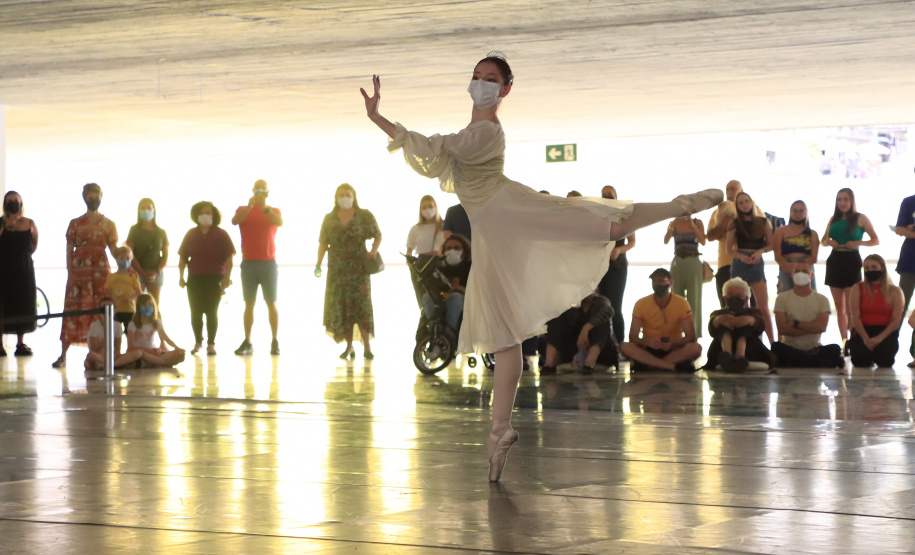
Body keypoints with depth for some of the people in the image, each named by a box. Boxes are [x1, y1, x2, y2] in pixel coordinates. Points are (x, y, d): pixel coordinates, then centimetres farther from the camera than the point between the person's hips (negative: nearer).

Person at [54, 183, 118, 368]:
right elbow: (69, 250, 6)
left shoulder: (108, 225, 10)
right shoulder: (75, 224, 9)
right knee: (73, 311, -3)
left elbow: (114, 251, 7)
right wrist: (70, 273, -4)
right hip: (79, 272, 0)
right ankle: (63, 355, 0)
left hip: (101, 272, 0)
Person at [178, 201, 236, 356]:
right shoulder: (191, 234, 10)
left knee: (212, 311, -2)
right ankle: (198, 342, 15)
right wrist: (181, 277, 5)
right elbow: (183, 257, 11)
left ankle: (211, 343, 4)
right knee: (195, 312, 3)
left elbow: (229, 258, -2)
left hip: (215, 279, -3)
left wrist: (227, 277, -10)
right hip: (195, 278, 3)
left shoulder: (221, 234, 2)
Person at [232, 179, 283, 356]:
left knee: (271, 303, -2)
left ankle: (275, 342, -1)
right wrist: (249, 206, -26)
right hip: (248, 262, 1)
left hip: (268, 262, -1)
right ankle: (247, 342, 2)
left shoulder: (274, 211, 8)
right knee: (249, 303, 2)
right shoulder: (243, 210, 10)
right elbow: (235, 220, -12)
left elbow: (280, 222, -15)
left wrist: (264, 208, -28)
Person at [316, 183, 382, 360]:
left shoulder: (365, 216, 4)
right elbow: (323, 243, 9)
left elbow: (378, 235, 9)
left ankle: (367, 347, -7)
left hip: (359, 268, -3)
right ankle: (349, 347, 9)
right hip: (337, 271, 3)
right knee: (340, 308, 0)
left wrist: (374, 251, -8)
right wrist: (319, 263, -2)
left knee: (361, 307, -10)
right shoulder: (329, 219, 10)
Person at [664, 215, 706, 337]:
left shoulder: (697, 223, 4)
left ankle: (694, 332, -4)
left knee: (694, 298, -4)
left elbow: (703, 241, -7)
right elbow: (666, 241, -5)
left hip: (694, 262, -2)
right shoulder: (673, 224, 7)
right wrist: (673, 225, -15)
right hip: (678, 262, 2)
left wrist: (693, 226, -11)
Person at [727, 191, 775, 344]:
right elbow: (729, 249, 5)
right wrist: (740, 256, -14)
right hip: (739, 265, 1)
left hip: (757, 264, 0)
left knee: (763, 308, -6)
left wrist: (760, 251, -11)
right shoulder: (734, 224, 6)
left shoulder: (763, 222, 6)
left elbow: (770, 244, 8)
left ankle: (772, 342, -4)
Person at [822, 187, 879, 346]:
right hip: (834, 261, 5)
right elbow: (823, 240, 18)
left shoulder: (861, 218, -1)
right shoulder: (834, 219, 11)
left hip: (852, 261, -5)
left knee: (851, 306, -10)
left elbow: (876, 241, 0)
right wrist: (829, 242, -5)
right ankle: (844, 342, 12)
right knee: (839, 307, 7)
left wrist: (858, 243, -16)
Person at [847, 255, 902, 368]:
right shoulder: (857, 289, 6)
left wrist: (880, 337, -17)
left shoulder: (894, 291, 5)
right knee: (860, 360, -26)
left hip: (886, 332, 0)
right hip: (862, 331, 0)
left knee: (884, 360, -27)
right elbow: (855, 317, -3)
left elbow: (896, 319, -2)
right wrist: (865, 338, -17)